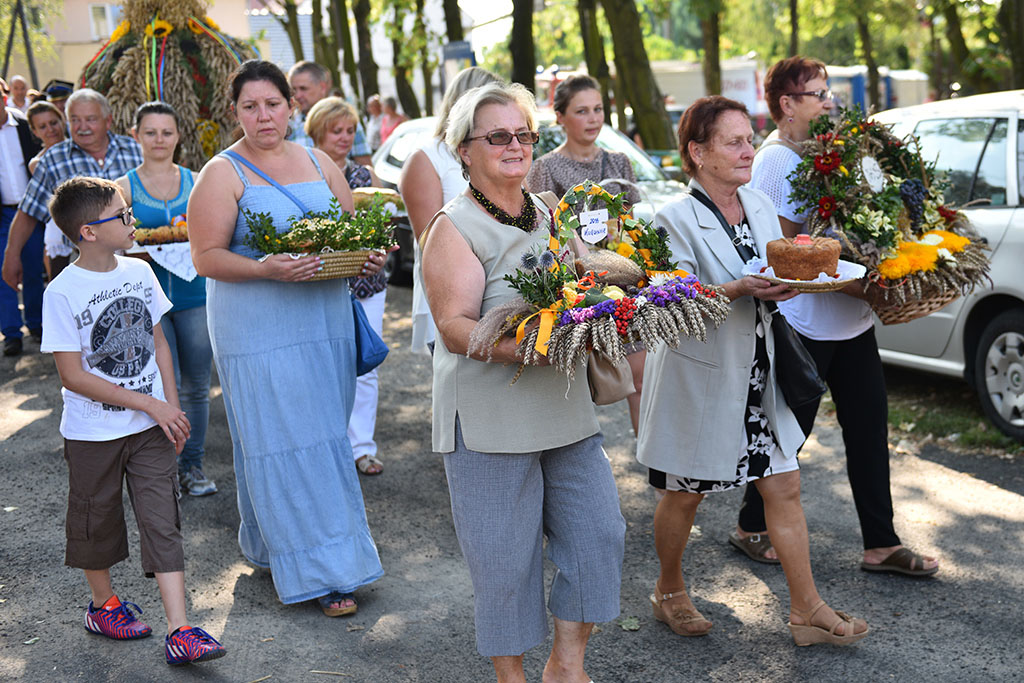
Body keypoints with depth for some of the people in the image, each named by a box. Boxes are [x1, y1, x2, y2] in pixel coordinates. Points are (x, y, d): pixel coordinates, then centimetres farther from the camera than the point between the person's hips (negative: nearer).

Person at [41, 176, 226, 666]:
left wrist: (172, 408, 6)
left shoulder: (139, 271, 0)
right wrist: (149, 403, -18)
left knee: (163, 523, -1)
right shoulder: (63, 292, -16)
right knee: (97, 522, 15)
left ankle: (179, 632, 0)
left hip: (150, 426, 4)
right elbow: (73, 375, -18)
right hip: (93, 432, -4)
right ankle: (103, 604, 38)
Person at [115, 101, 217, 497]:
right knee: (166, 384, -7)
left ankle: (193, 466, 20)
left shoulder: (196, 183, 8)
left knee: (196, 386, 6)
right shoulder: (124, 188, 4)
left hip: (194, 293, 2)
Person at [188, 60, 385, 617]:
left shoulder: (320, 163, 12)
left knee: (323, 435, 10)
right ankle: (317, 569, 3)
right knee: (282, 443, -4)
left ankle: (269, 542, 28)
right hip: (258, 330, -5)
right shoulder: (222, 174, -4)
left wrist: (368, 256, -4)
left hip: (325, 318, 6)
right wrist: (265, 268, -25)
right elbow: (206, 258, -9)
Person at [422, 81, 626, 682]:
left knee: (598, 530, 7)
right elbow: (456, 329, -16)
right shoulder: (454, 228, -7)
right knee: (505, 554, 2)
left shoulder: (549, 214, 13)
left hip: (565, 404, 7)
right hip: (491, 416, -6)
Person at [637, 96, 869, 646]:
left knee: (784, 488, 6)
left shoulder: (760, 207, 6)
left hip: (756, 374, 6)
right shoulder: (675, 219, -15)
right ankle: (669, 593, 32)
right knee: (684, 494, 10)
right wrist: (744, 289, -32)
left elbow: (775, 280, 14)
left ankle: (807, 610, 16)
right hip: (697, 377, -6)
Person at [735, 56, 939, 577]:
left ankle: (881, 544, 18)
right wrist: (848, 282, -22)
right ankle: (751, 528, 24)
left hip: (852, 321, 8)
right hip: (804, 324, -8)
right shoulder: (776, 160, -13)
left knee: (869, 431, 9)